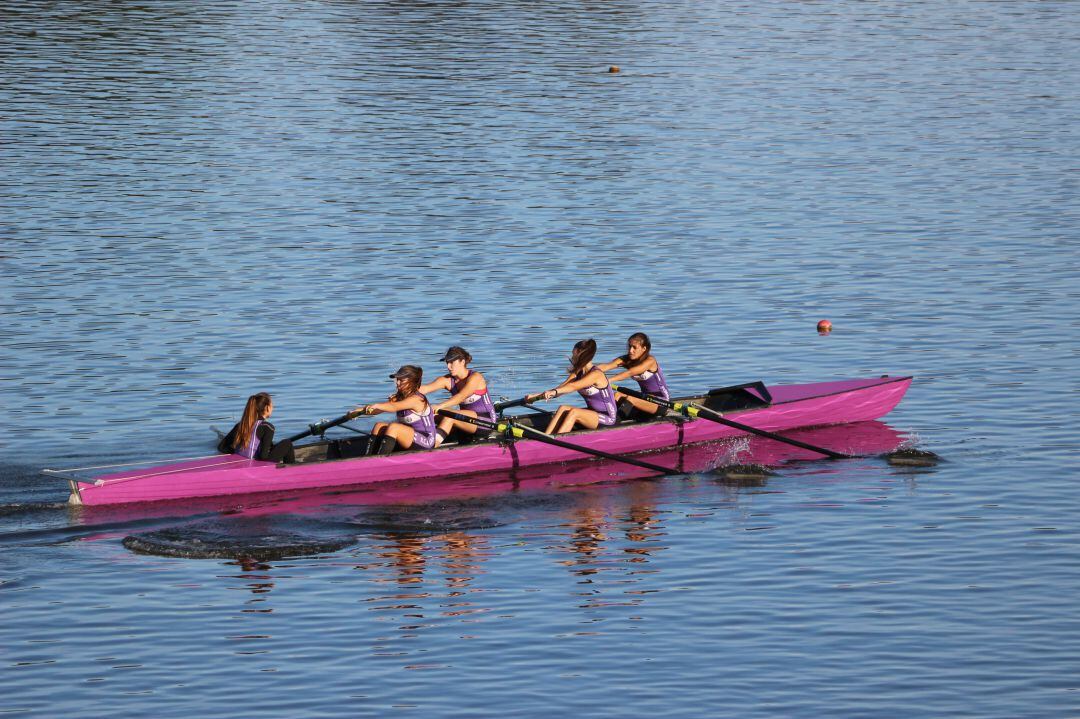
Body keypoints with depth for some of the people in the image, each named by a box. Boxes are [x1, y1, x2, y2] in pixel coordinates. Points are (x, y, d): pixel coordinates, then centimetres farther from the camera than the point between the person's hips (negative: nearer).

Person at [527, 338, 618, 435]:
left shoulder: (596, 374, -17)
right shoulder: (577, 373, 7)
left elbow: (573, 386, -32)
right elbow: (561, 388, -4)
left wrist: (554, 392, -45)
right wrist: (537, 396, -16)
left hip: (608, 419, -7)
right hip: (593, 414, 7)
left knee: (574, 412, -29)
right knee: (563, 409, -15)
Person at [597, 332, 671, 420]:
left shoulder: (650, 361, -22)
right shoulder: (627, 360, -2)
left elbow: (629, 373, -36)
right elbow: (606, 366, -18)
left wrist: (608, 380, -47)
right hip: (646, 398, 7)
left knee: (629, 399, -30)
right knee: (617, 395, -14)